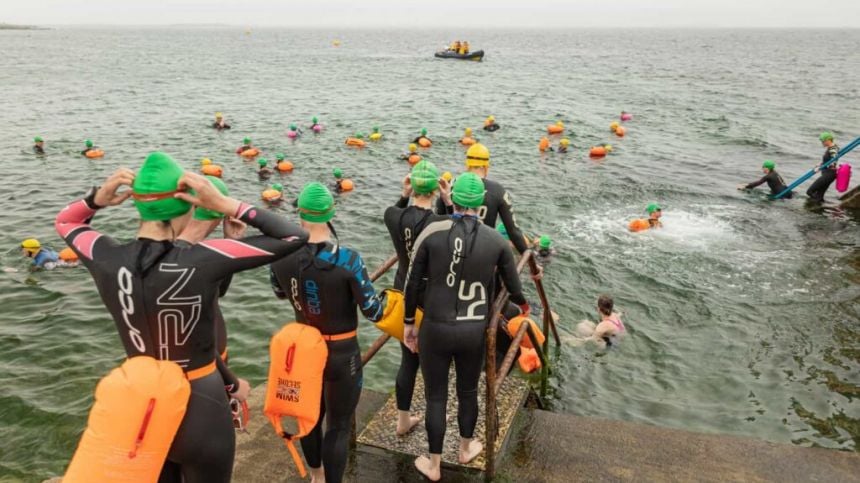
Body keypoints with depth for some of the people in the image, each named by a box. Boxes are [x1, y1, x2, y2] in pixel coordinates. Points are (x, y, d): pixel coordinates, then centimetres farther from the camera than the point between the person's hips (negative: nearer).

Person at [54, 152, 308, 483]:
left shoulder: (107, 259, -12)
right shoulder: (201, 261, -25)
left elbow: (64, 222, 12)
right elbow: (294, 237, -20)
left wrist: (97, 199, -7)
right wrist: (227, 205, -23)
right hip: (201, 411, -4)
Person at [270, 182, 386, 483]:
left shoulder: (281, 256, -12)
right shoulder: (348, 260, -26)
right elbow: (373, 312, -18)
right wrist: (385, 299, 3)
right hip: (342, 354, -5)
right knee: (339, 426, 12)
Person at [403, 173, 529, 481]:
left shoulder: (432, 233, -10)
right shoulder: (496, 241, -5)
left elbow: (413, 282, -4)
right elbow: (513, 288, 6)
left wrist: (409, 322, 10)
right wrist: (522, 305, 30)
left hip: (436, 328, -1)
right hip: (474, 331, 2)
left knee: (435, 396, 15)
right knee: (468, 392, 24)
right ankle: (466, 449, 47)